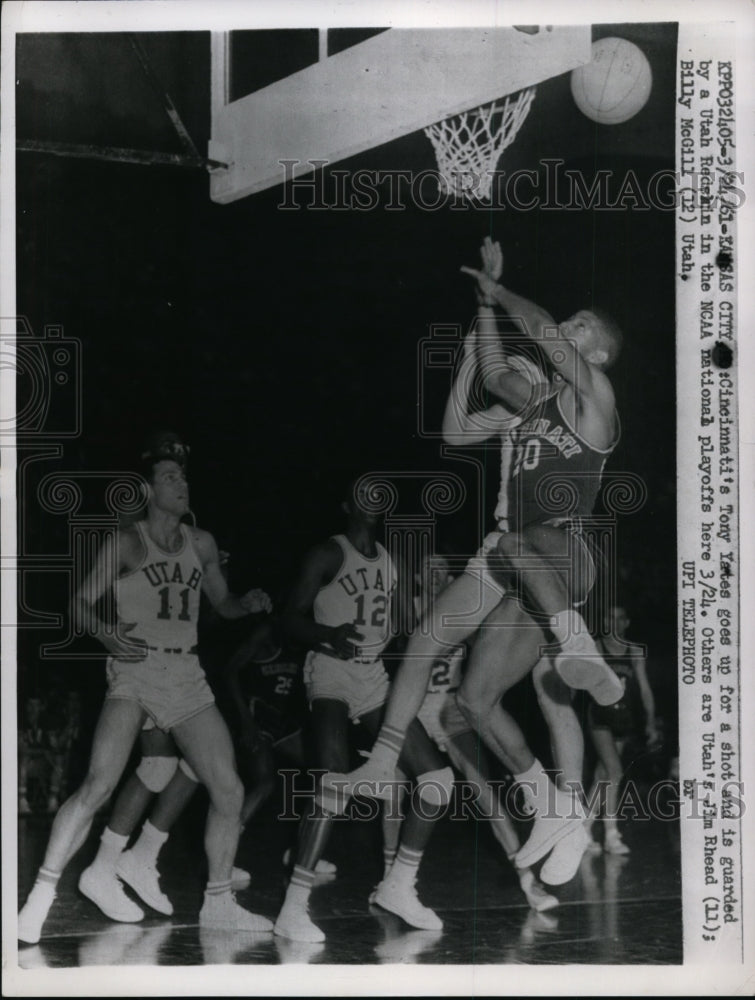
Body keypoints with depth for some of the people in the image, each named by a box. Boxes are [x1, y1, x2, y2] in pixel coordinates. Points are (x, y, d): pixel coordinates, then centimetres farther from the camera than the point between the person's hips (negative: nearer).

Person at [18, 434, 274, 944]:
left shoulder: (201, 544, 13)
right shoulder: (126, 543, -2)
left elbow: (223, 604, 23)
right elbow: (81, 604, -4)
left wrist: (248, 603, 1)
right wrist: (107, 633, -24)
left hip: (187, 677, 5)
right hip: (135, 672, -5)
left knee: (229, 790, 1)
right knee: (99, 785, -21)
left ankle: (218, 902, 16)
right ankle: (42, 893, -10)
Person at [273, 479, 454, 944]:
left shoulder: (389, 560, 16)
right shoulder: (328, 554, -4)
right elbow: (292, 620, -10)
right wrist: (329, 635, -30)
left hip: (375, 678, 7)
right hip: (331, 674, -7)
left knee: (438, 778, 2)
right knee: (337, 784, -26)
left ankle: (398, 887, 14)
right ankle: (294, 908, -22)